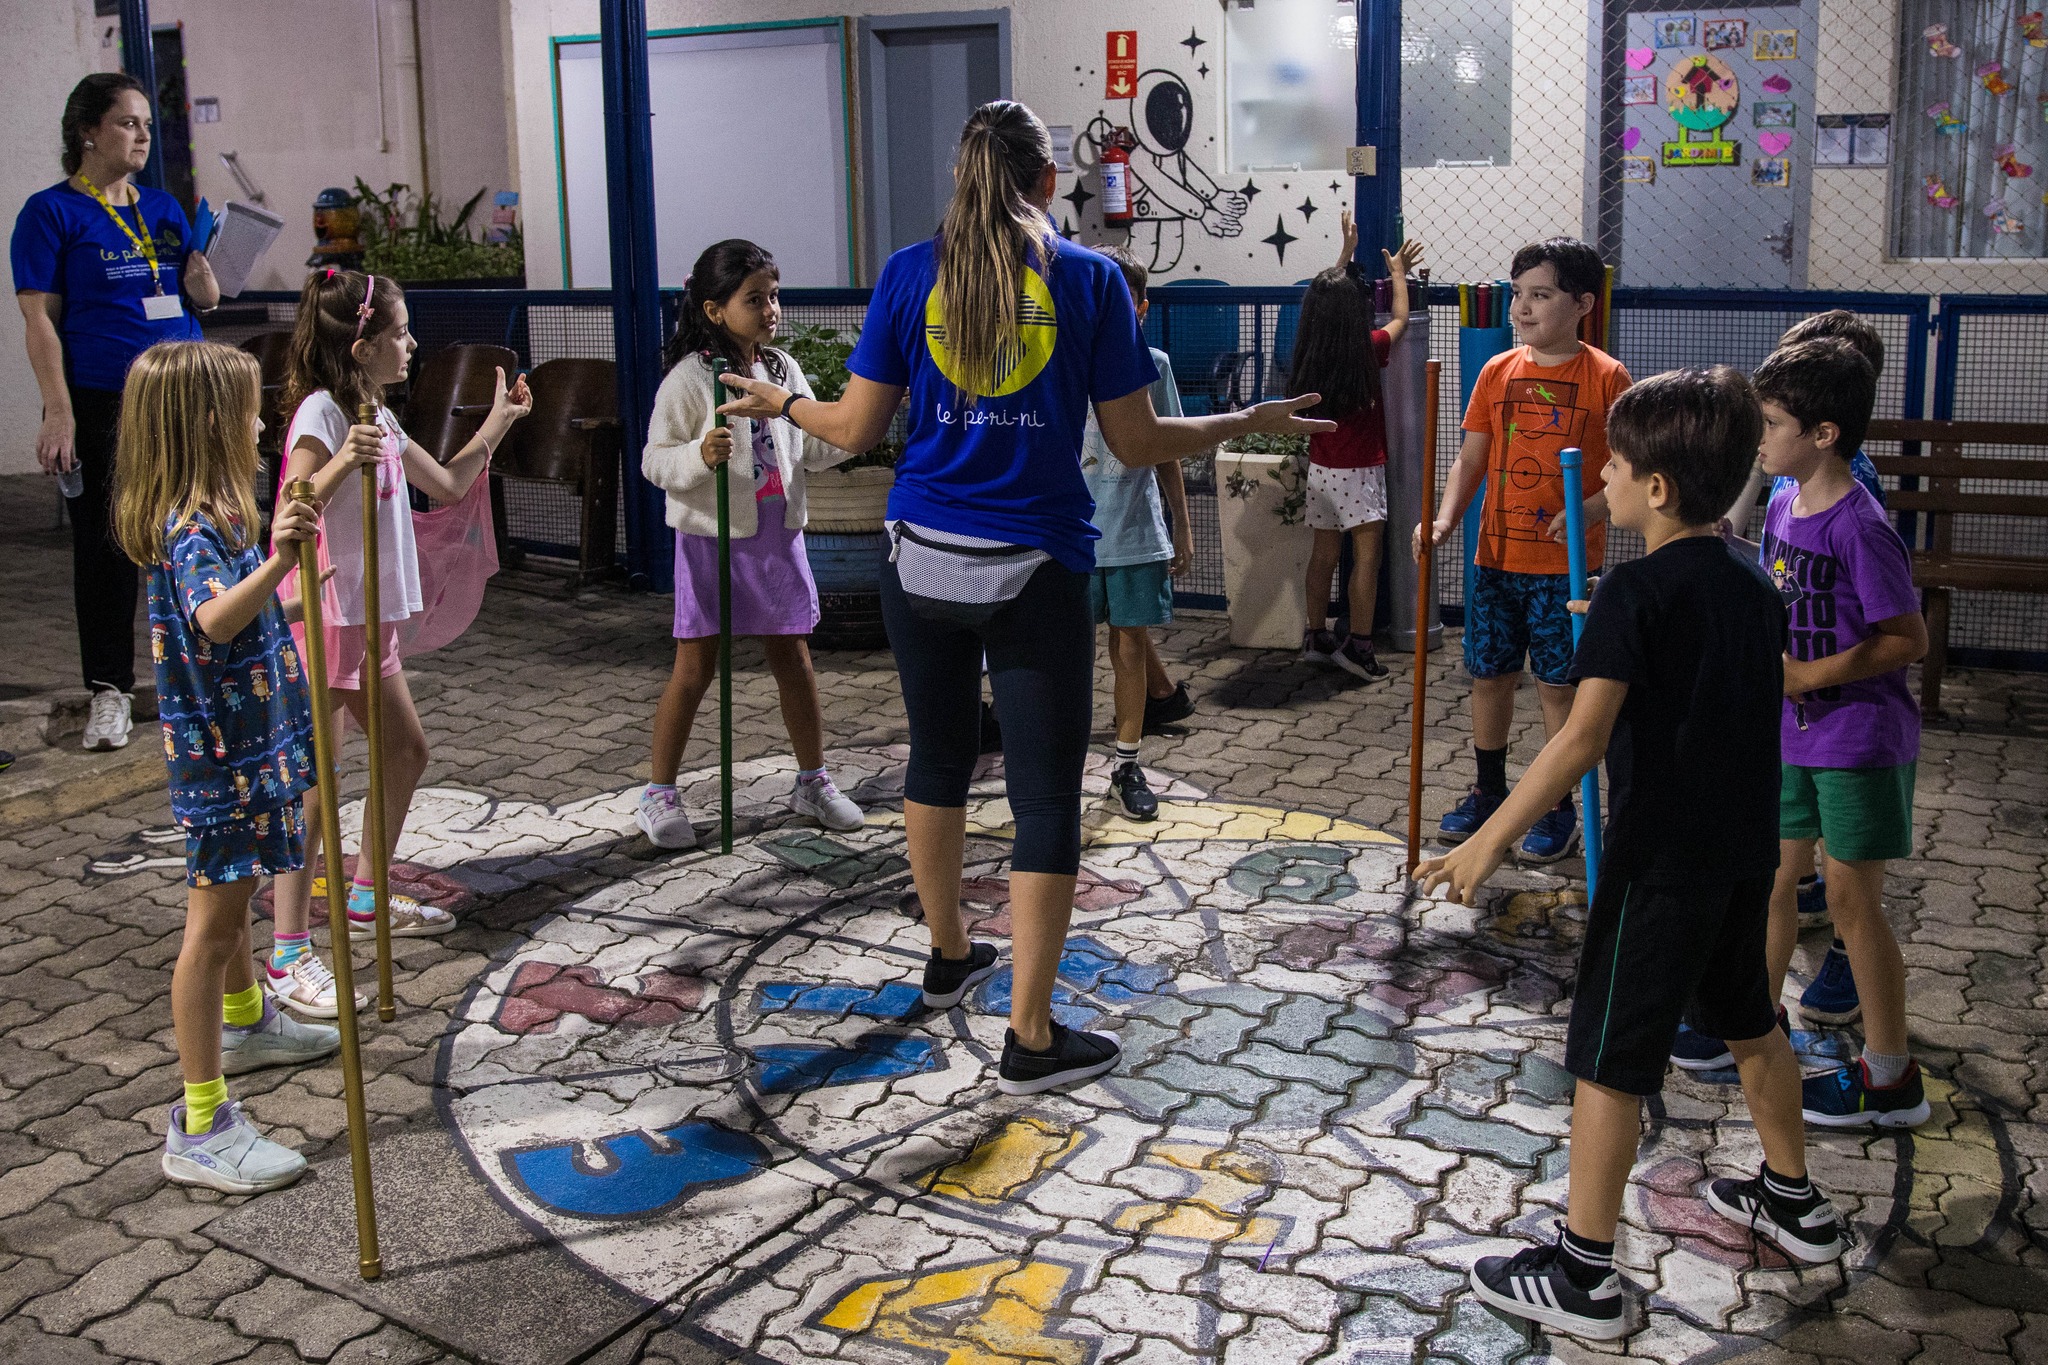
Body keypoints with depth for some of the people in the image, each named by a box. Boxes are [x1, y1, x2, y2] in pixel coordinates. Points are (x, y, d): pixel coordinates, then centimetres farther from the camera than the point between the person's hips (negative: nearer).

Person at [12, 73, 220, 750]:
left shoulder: (162, 206, 12)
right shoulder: (51, 211, -2)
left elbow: (206, 298, 14)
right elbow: (40, 320, -7)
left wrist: (199, 255, -8)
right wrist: (58, 412, -14)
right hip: (100, 406, -4)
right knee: (105, 544, 2)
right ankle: (110, 689, 13)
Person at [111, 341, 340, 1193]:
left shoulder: (208, 515, 10)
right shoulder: (194, 530, -23)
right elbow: (214, 620, -45)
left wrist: (288, 582, 42)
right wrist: (275, 562, -59)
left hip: (244, 738, 10)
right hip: (222, 752, -10)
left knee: (231, 895, 27)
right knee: (213, 919, -8)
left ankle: (245, 1024, 49)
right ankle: (200, 1129, -4)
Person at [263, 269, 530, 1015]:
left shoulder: (378, 419, 12)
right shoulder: (321, 412, -16)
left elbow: (448, 485, 23)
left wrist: (498, 422, 26)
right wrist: (344, 462, -41)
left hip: (371, 617, 10)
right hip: (325, 617, -10)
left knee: (406, 750, 17)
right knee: (315, 781, -7)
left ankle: (365, 897, 34)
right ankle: (290, 952, 0)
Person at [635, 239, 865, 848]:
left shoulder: (783, 369, 6)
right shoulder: (690, 378, -11)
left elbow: (812, 448, 9)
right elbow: (655, 461, -12)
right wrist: (700, 455, -32)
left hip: (777, 533, 5)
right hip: (712, 536, -5)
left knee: (792, 656, 11)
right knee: (695, 666, 1)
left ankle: (812, 780, 26)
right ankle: (659, 793, 14)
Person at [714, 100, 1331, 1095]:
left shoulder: (909, 273, 1)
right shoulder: (1089, 278, -4)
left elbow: (857, 428, 2)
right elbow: (1137, 444, -3)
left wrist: (779, 402, 22)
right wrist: (1248, 422, 13)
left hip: (924, 559, 4)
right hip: (1035, 570, -3)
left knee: (937, 758, 22)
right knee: (1045, 796, 3)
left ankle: (948, 956, 41)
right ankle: (1031, 1040, 7)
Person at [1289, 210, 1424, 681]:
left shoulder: (1308, 354, -1)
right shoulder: (1367, 351, -15)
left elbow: (1328, 297, 17)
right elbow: (1401, 318, 5)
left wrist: (1345, 253, 25)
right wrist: (1398, 273, 19)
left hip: (1321, 467, 6)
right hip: (1359, 470, -6)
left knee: (1324, 553, 13)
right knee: (1367, 554, -3)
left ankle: (1316, 637, 19)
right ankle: (1357, 645, -7)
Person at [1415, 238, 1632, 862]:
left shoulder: (1606, 377, -7)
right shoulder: (1498, 372, 5)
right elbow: (1471, 459, 7)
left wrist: (1587, 510, -24)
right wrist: (1445, 518, -8)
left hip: (1566, 564, -4)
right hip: (1497, 556, 4)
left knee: (1558, 685, 2)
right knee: (1488, 675, 12)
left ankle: (1559, 810, 17)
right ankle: (1489, 792, 30)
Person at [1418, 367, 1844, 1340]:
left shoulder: (1634, 591, -17)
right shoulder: (1752, 586, 6)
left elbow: (1584, 736, -25)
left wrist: (1492, 838, -23)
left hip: (1661, 859, -8)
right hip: (1747, 849, 8)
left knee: (1608, 1056, 0)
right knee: (1749, 1020, 26)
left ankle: (1584, 1277, 6)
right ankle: (1794, 1201, 43)